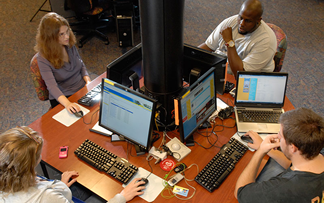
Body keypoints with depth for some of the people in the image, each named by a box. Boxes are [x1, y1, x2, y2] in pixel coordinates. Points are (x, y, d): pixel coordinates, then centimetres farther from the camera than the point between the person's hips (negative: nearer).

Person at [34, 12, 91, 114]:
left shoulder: (70, 45, 2)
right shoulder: (43, 58, -16)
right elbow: (52, 86, -26)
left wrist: (88, 81, -4)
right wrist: (67, 103, -43)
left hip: (82, 89, 6)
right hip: (62, 98, -6)